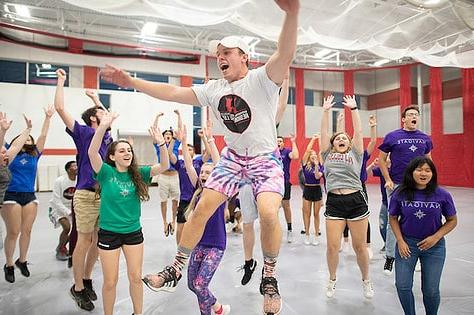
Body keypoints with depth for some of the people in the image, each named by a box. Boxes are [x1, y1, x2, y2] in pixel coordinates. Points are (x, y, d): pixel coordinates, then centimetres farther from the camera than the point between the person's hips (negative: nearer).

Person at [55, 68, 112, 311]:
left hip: (106, 194, 6)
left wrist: (95, 98, 38)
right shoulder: (84, 132, -2)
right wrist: (61, 81, 2)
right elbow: (60, 108, -8)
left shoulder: (106, 135, 15)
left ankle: (87, 280, 27)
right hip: (87, 195, -6)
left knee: (97, 241, 12)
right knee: (84, 241, 2)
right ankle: (78, 287, 16)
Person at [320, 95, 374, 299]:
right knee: (332, 246, -1)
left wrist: (353, 108, 5)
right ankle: (332, 281, 23)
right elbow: (324, 132, 9)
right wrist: (326, 110, 8)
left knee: (359, 246, 7)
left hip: (356, 201, 0)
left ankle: (366, 281, 31)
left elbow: (358, 131, 5)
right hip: (333, 203, 1)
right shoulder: (328, 155, 14)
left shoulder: (355, 154, 12)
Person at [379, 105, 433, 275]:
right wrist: (388, 180, -7)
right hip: (396, 185, -3)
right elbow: (381, 159, 0)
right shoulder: (392, 136, -3)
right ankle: (390, 257, 14)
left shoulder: (425, 138, 8)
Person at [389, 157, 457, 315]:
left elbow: (452, 221, 0)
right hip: (407, 243, 0)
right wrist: (400, 241, -8)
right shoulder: (400, 194, -10)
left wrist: (436, 237, -12)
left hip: (434, 246, 0)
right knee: (403, 286, 1)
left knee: (430, 290, 7)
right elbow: (393, 218, 1)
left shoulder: (442, 195, -11)